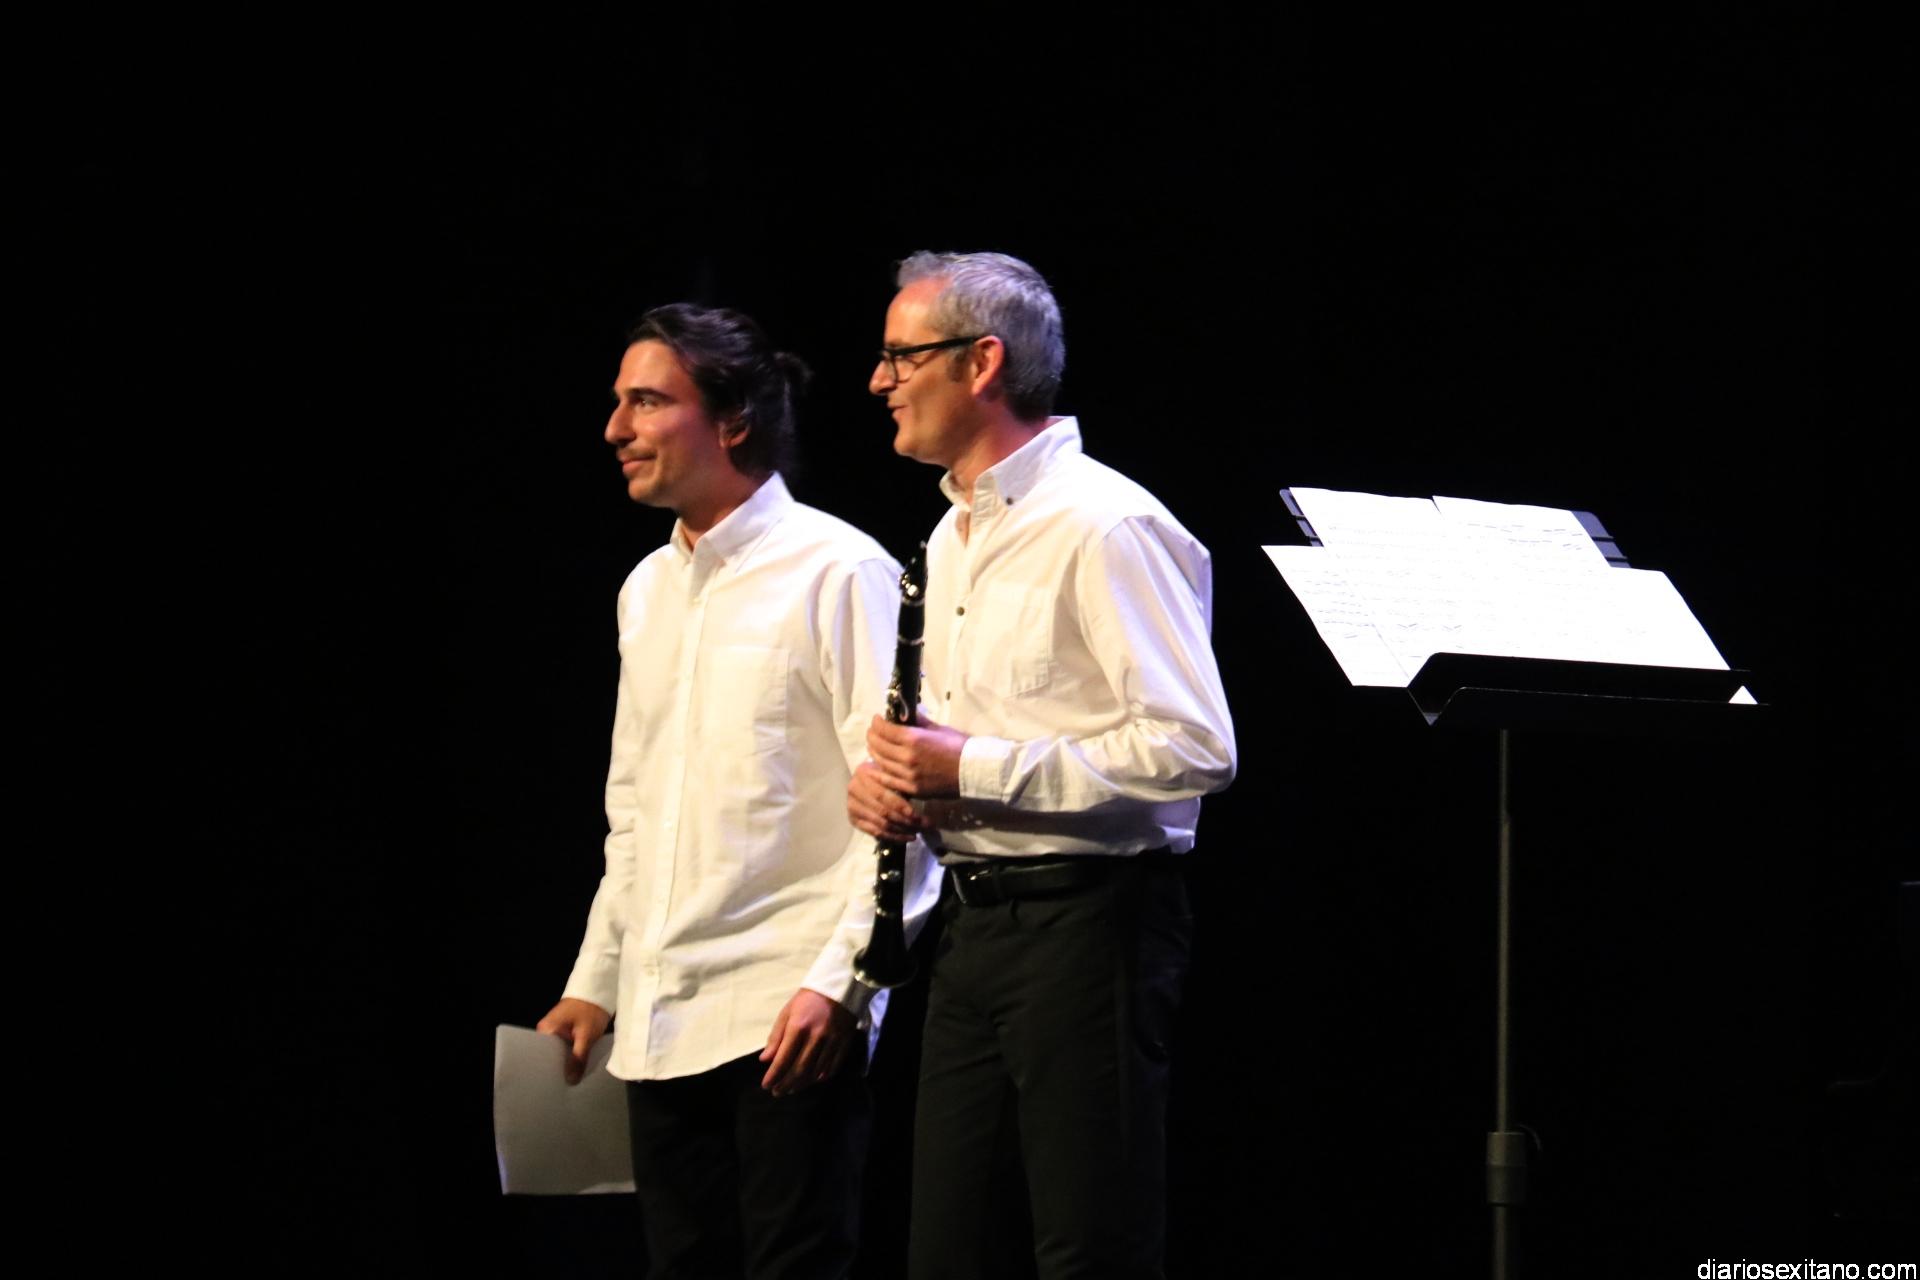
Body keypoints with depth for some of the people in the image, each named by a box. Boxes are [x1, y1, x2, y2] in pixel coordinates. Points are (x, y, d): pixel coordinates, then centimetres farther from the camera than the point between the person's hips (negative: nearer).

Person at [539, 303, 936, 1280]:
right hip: (661, 1017, 7)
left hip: (791, 1011, -7)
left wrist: (837, 979, -19)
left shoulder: (835, 572, -7)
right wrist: (594, 983, 20)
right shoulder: (647, 592, 16)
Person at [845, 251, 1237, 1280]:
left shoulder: (1103, 527, -14)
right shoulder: (956, 534, 17)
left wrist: (975, 767, -19)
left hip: (1086, 917, -9)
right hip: (975, 916, 9)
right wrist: (890, 778, 5)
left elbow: (1196, 748, -21)